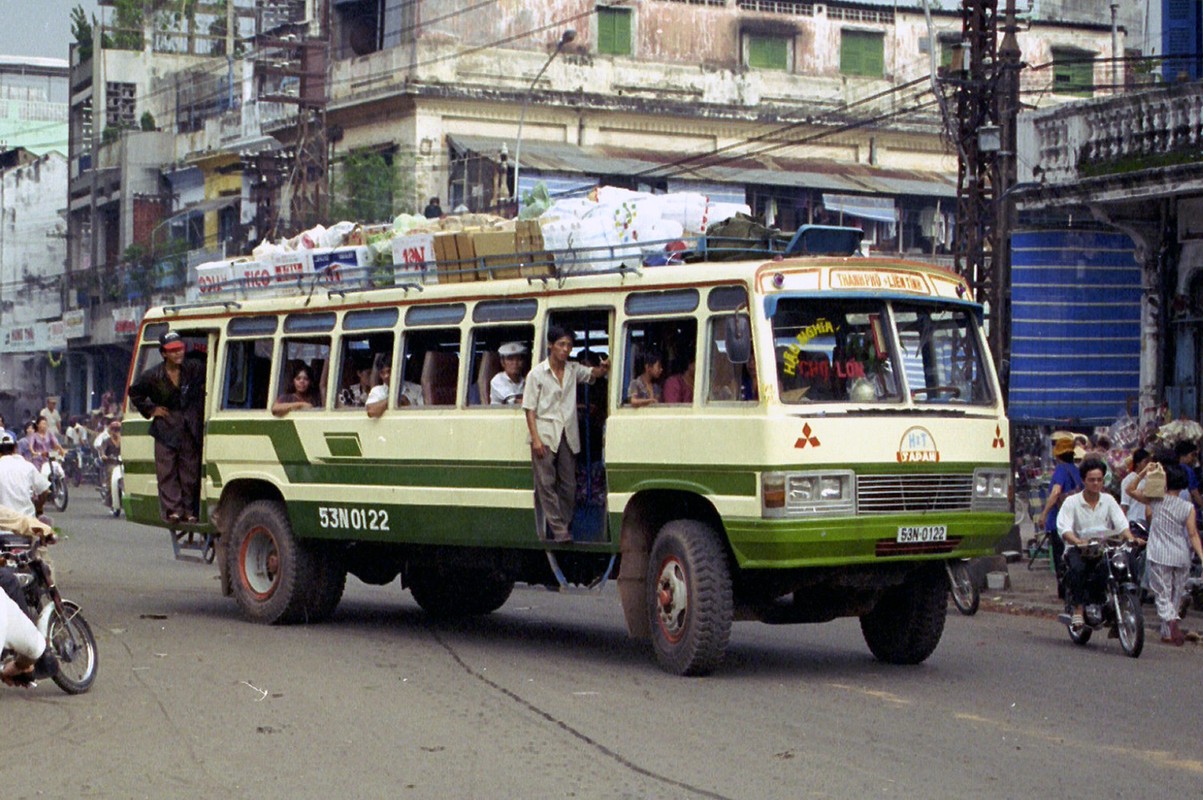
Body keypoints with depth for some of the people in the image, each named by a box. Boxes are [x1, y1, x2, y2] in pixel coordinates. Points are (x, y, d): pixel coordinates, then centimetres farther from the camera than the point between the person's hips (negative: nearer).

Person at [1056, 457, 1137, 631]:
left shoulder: (1108, 500, 11)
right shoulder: (1072, 502, 0)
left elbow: (1121, 523, 1)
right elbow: (1063, 527, -14)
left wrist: (1131, 538, -21)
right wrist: (1077, 541, -35)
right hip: (1077, 549, -2)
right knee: (1077, 569, -35)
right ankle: (1078, 609, -27)